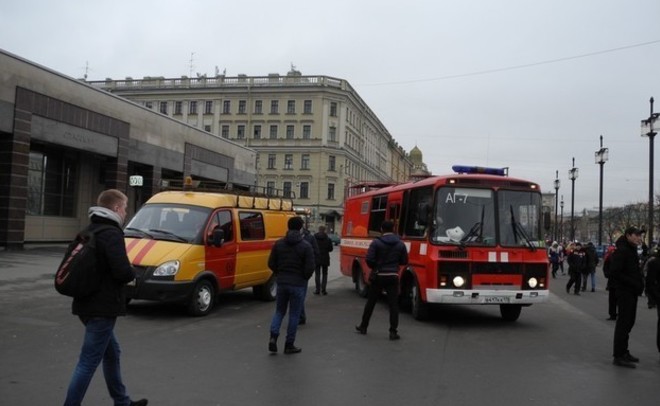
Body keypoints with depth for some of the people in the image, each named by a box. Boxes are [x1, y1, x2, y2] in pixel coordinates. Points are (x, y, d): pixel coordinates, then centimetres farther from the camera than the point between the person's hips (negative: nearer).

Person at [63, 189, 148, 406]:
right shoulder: (112, 234, -17)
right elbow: (123, 271, -27)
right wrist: (132, 273, -3)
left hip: (88, 304, 10)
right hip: (102, 308, -10)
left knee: (112, 353, 21)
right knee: (88, 362, -4)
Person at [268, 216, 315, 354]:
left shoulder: (279, 244, 2)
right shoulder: (306, 246, -9)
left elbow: (271, 263, 3)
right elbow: (310, 267, -13)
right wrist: (304, 278, 5)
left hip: (281, 282, 4)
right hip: (298, 284, -3)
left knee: (279, 311, 17)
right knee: (294, 314, 7)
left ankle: (273, 337, -1)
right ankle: (289, 345, 12)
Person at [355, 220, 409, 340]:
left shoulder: (376, 242, -8)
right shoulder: (400, 244, 1)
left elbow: (369, 259, -14)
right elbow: (404, 261, 5)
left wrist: (375, 267, 6)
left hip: (378, 276, -1)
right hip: (393, 277, 1)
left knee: (370, 302, 12)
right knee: (393, 304, 1)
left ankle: (363, 327, 23)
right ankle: (393, 332, -2)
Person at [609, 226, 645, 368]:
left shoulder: (632, 250, 16)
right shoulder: (621, 251, -16)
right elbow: (615, 273, -22)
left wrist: (639, 284, 4)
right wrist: (634, 283, -21)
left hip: (632, 292, 10)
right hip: (625, 292, -10)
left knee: (628, 322, 16)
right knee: (623, 323, -5)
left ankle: (623, 352, 26)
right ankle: (618, 356, 1)